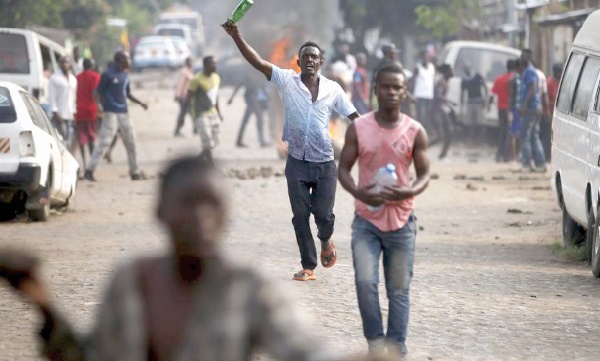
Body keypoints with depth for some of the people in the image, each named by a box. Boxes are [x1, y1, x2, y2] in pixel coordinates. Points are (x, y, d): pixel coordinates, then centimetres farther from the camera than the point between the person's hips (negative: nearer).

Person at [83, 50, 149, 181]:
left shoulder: (125, 75, 12)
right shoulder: (108, 74, -10)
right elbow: (99, 92, -9)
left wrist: (140, 103, 12)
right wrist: (104, 107, -17)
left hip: (124, 112, 8)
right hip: (111, 113, -8)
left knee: (131, 142, 11)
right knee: (105, 141, -12)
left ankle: (135, 172, 21)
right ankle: (89, 170, -10)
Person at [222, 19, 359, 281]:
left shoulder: (332, 89, 1)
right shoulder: (287, 81, -2)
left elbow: (353, 117, 6)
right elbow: (258, 63, -11)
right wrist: (236, 37, -22)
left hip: (324, 162, 0)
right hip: (297, 161, 0)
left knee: (323, 214, -2)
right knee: (300, 215, 0)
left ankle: (326, 241, 32)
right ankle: (308, 267, 9)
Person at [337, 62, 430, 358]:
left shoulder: (415, 132, -1)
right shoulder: (358, 128, -1)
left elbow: (424, 174, 3)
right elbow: (343, 168, 3)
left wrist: (409, 191, -20)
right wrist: (359, 193, -18)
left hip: (401, 221, 1)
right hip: (366, 220, 0)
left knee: (399, 290, 5)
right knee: (365, 282, -15)